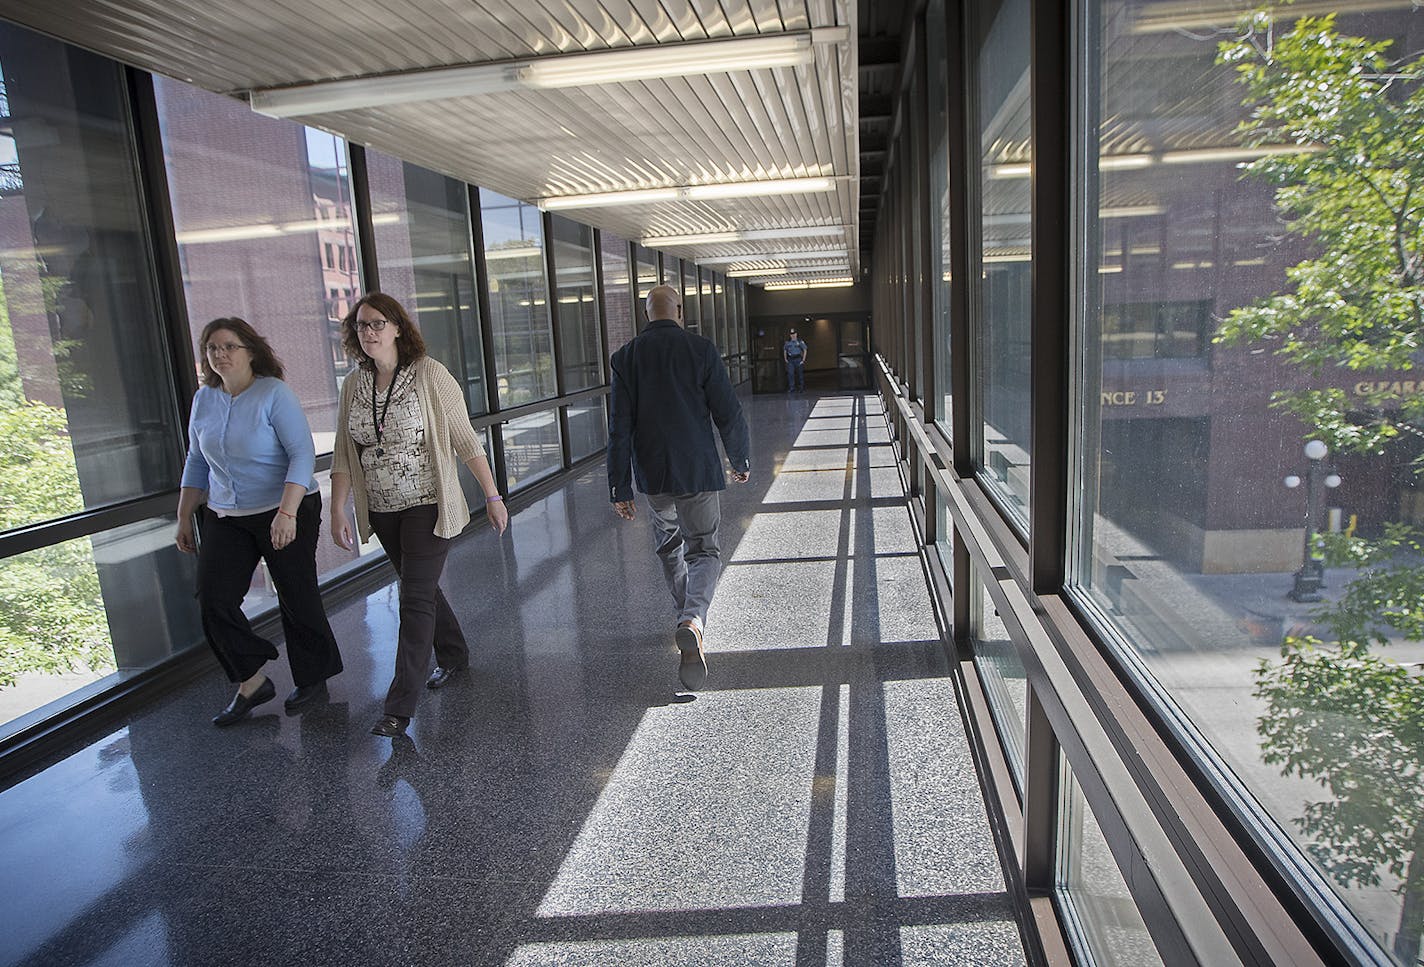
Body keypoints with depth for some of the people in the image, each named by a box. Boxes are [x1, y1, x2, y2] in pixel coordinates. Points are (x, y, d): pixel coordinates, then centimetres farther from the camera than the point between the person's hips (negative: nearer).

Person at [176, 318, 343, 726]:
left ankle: (312, 679, 23)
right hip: (224, 518, 6)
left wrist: (287, 512, -29)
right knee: (213, 600, -3)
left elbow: (303, 454, -19)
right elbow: (196, 462, 17)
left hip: (287, 511, -6)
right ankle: (251, 682, 13)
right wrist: (184, 518, 15)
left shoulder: (274, 393, -12)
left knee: (297, 598, 3)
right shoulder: (204, 399, 7)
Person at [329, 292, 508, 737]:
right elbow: (343, 454, 6)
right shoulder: (354, 385, 3)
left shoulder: (429, 375, -12)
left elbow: (465, 440, -10)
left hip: (428, 506, -6)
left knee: (416, 599, -8)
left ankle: (400, 706, -3)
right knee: (421, 588, 18)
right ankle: (453, 656, 40)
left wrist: (492, 496, -10)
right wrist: (337, 509, -1)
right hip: (382, 511, 6)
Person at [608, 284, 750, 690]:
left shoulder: (626, 356, 0)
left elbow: (619, 428, -3)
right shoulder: (700, 349, -6)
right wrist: (740, 460, 10)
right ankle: (692, 622, -21)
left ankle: (689, 619, 36)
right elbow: (728, 413, -6)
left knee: (669, 546, 23)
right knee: (703, 550, 5)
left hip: (652, 474, 3)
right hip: (698, 471, -3)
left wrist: (620, 488, 1)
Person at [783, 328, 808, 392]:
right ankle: (791, 387, -4)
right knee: (790, 373, -7)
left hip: (798, 359, -3)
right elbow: (785, 351, 19)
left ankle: (801, 387, 14)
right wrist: (785, 359, 9)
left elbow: (805, 350, 0)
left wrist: (803, 359, -5)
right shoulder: (788, 342, 9)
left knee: (800, 373, 4)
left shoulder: (800, 341, -2)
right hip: (790, 360, 3)